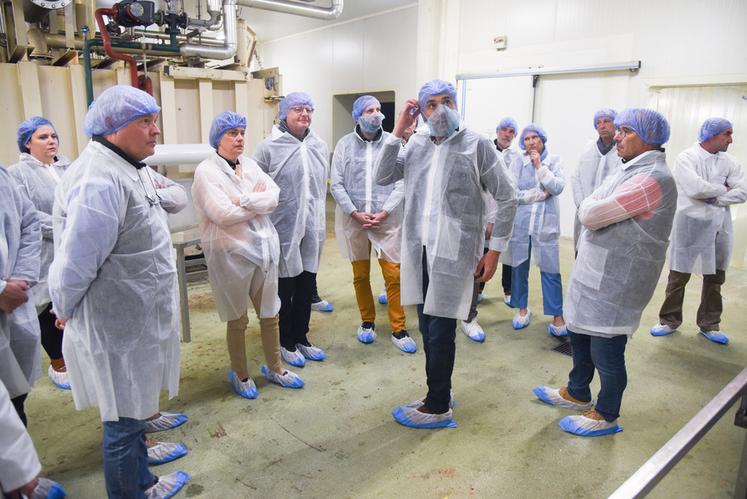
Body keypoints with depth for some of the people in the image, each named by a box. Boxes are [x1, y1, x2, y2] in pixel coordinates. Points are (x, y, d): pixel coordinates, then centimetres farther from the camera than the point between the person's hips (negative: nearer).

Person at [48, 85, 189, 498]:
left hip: (136, 317, 10)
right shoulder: (100, 182, -26)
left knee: (134, 410, 23)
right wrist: (64, 311, -8)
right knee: (123, 422, 8)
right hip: (116, 325, -10)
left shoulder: (129, 170, 6)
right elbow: (74, 265, -25)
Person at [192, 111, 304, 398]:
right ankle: (240, 374, 30)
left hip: (264, 248, 6)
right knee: (237, 320, 10)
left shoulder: (250, 165, 9)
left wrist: (244, 200, -18)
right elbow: (224, 215, -20)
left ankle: (274, 368, 33)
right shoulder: (206, 171, -10)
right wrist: (259, 200, -8)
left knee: (270, 314, 14)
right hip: (231, 253, -5)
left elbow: (274, 196, -3)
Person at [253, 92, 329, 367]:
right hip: (283, 229, -5)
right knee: (284, 288, 8)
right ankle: (286, 342, 26)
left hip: (312, 230, 5)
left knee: (306, 288, 14)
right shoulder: (268, 147, -9)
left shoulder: (320, 147, 8)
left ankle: (301, 338, 32)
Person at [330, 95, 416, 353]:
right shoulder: (344, 144, 1)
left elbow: (401, 182, -2)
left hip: (387, 220, -1)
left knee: (394, 275, 0)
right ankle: (367, 322, 30)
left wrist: (384, 212, -12)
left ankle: (399, 330, 13)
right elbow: (336, 184, -1)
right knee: (360, 275, 12)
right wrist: (354, 213, -11)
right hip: (353, 220, 1)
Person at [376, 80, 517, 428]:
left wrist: (494, 249, -6)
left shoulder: (477, 145, -4)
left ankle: (438, 407, 19)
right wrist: (398, 130, -3)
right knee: (428, 328, 14)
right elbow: (382, 177, 0)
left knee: (440, 331, 1)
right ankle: (439, 393, 32)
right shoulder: (416, 145, 9)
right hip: (419, 249, 5)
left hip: (454, 251, -5)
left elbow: (507, 198, -3)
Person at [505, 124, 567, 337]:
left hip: (546, 223, -1)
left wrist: (539, 165, -9)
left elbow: (558, 187, -10)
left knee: (550, 270, -2)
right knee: (519, 267, 9)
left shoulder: (554, 160, 5)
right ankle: (522, 309, 25)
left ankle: (557, 316, 5)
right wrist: (540, 194, -9)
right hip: (520, 222, 1)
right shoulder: (517, 162, 3)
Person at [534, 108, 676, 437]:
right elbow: (589, 211, 13)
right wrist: (595, 208, -7)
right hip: (597, 273, 10)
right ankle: (577, 393, 42)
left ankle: (606, 416, 25)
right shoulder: (633, 170, 12)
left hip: (616, 282, -10)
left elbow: (590, 214, -24)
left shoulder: (651, 178, -22)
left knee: (606, 351, 5)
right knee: (580, 336, 22)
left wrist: (589, 206, -4)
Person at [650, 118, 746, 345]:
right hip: (690, 224, -5)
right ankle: (670, 320, 17)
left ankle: (709, 324, 25)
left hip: (720, 226, 5)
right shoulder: (686, 158, -8)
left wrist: (715, 199, -13)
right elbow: (695, 189, -20)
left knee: (715, 277, 12)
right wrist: (722, 189, -6)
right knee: (678, 276, 2)